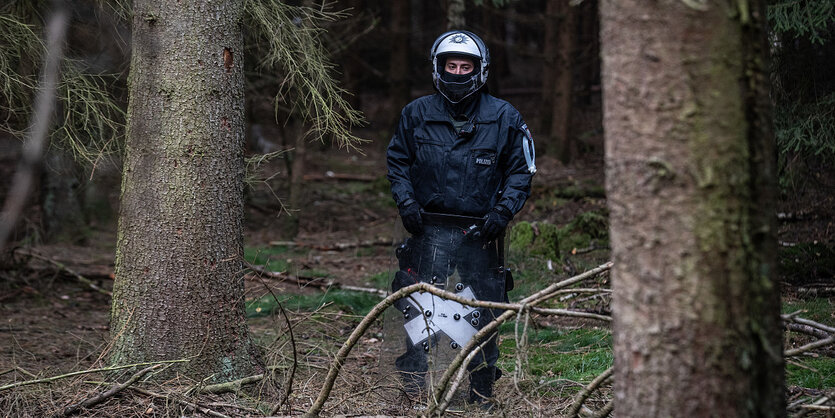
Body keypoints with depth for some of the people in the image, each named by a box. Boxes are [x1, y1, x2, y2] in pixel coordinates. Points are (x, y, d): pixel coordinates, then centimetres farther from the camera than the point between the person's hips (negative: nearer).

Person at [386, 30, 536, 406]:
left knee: (484, 318, 3)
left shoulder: (504, 118, 3)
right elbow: (397, 161, 16)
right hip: (430, 230, 0)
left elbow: (521, 171, 8)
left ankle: (481, 396, 14)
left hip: (480, 233, 0)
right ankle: (413, 387, 0)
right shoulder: (416, 114, 6)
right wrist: (406, 201, 1)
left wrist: (503, 209, -6)